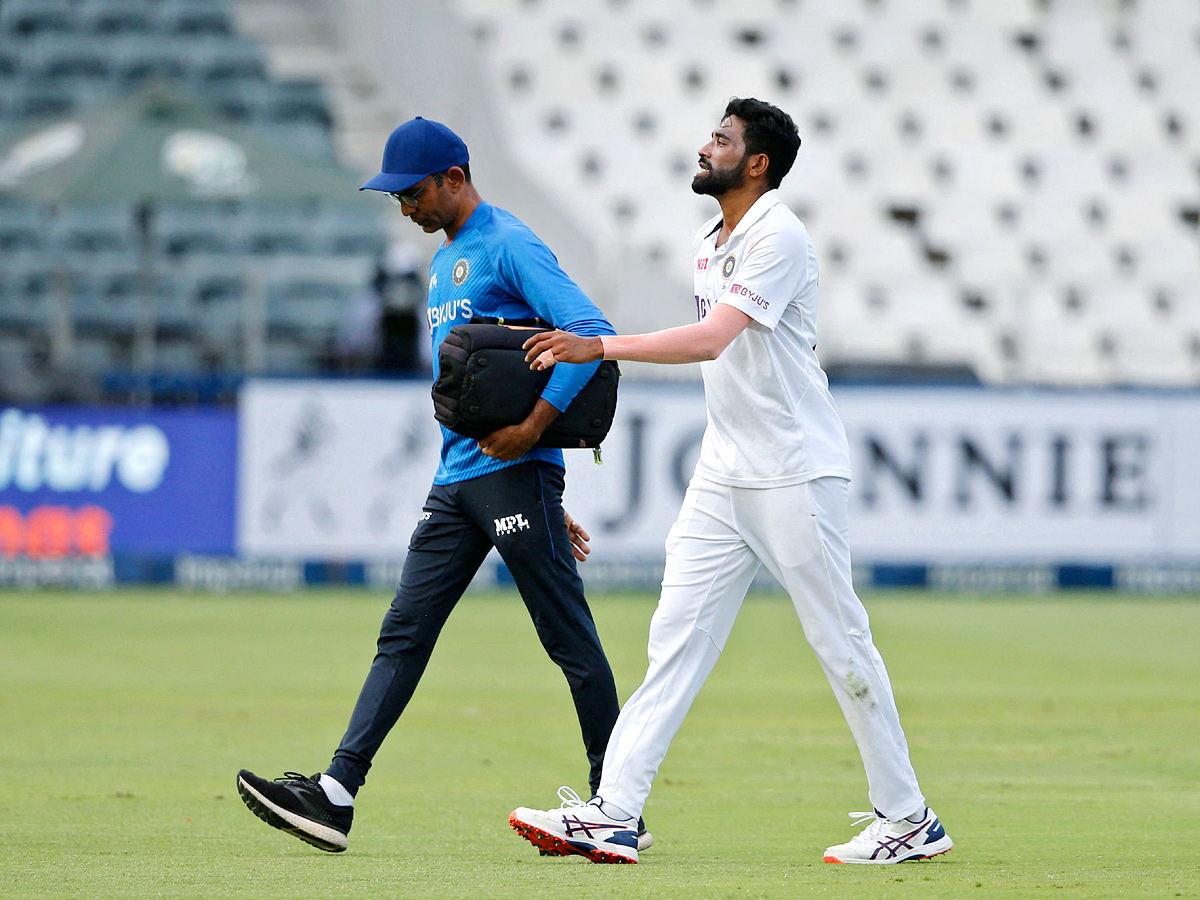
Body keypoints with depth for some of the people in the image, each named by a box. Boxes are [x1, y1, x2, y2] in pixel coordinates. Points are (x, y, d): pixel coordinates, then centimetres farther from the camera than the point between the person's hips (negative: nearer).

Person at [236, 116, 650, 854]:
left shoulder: (510, 246, -9)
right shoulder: (446, 260, 20)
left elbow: (591, 331, -21)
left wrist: (535, 427, -23)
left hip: (515, 472, -9)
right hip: (456, 480, 9)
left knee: (571, 641, -3)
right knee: (405, 633, 1)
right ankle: (335, 795, -5)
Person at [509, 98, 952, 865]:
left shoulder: (778, 239, -15)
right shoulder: (710, 244, 14)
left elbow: (712, 339, -26)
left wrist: (599, 348, -29)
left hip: (796, 477, -8)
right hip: (723, 478, 8)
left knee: (842, 645, -2)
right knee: (676, 639, -1)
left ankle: (908, 818, 9)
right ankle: (614, 815, -7)